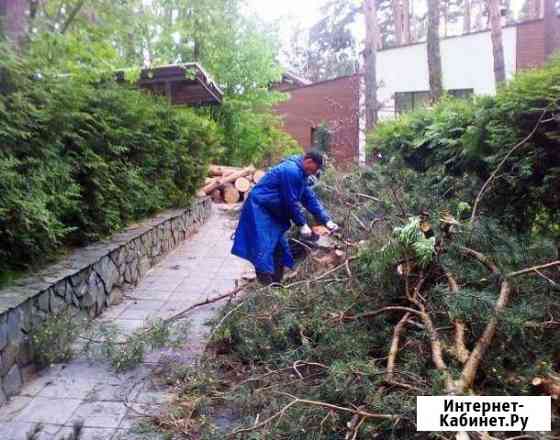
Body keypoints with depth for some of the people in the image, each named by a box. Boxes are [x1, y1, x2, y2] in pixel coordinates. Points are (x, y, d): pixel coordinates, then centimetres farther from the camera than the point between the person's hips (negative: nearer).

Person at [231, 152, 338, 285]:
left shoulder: (300, 174, 9)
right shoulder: (291, 171, -22)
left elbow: (310, 198, 9)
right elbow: (291, 202, -21)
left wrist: (326, 220, 4)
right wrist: (302, 224, -12)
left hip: (273, 211, 11)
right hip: (260, 209, -11)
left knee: (280, 246, 11)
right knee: (265, 248, -13)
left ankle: (277, 283, 20)